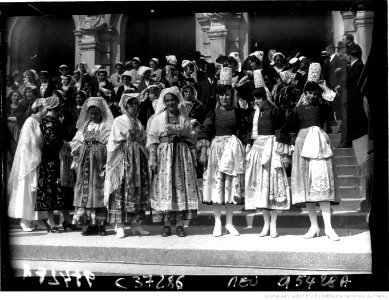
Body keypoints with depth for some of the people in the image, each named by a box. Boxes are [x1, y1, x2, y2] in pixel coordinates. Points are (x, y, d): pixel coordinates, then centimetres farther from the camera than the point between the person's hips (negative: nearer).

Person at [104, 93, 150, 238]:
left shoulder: (138, 122, 19)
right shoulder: (119, 121, 3)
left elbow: (143, 140, 17)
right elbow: (113, 142, -1)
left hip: (138, 158, 5)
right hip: (123, 157, -5)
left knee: (139, 189, 2)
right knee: (121, 189, -8)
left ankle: (135, 224, 8)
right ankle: (120, 226, -4)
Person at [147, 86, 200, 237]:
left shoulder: (184, 118, 9)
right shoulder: (159, 118, 6)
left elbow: (191, 139, 10)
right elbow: (152, 138, 1)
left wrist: (194, 158, 3)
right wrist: (153, 159, -8)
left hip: (182, 155, 1)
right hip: (164, 155, -1)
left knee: (182, 187, -2)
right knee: (165, 188, -2)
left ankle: (180, 224, 5)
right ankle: (167, 225, 5)